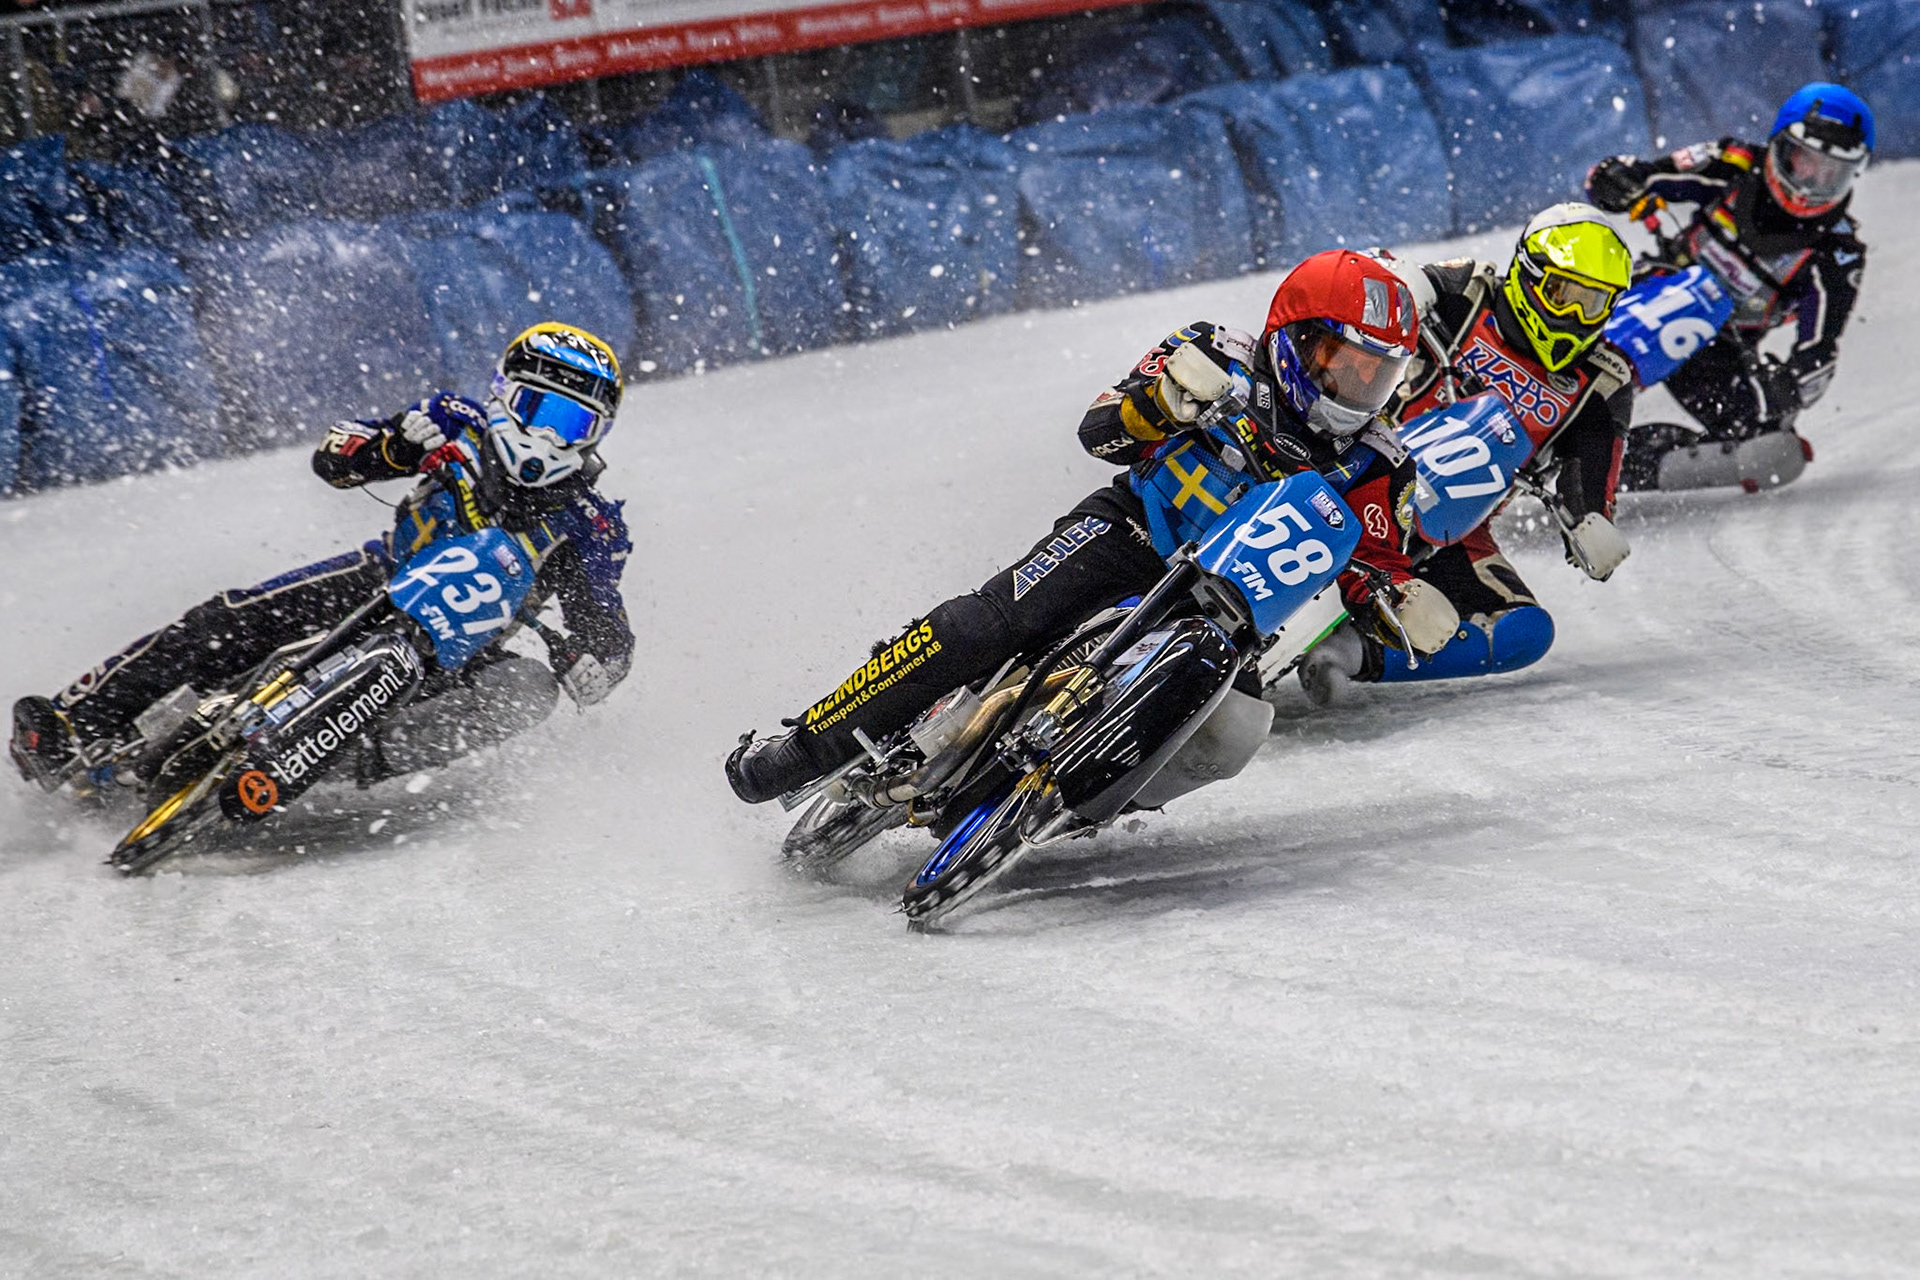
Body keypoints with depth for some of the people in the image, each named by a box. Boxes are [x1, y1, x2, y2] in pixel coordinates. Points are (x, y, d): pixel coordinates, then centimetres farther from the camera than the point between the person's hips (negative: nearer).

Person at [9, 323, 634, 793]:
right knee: (231, 619, -23)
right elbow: (334, 455, -7)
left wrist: (593, 664, -34)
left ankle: (367, 761, -51)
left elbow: (608, 631, -9)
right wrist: (391, 447, -30)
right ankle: (71, 725, -25)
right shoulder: (461, 426, -5)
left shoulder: (591, 528, -8)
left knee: (528, 688, -35)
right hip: (381, 583, 1)